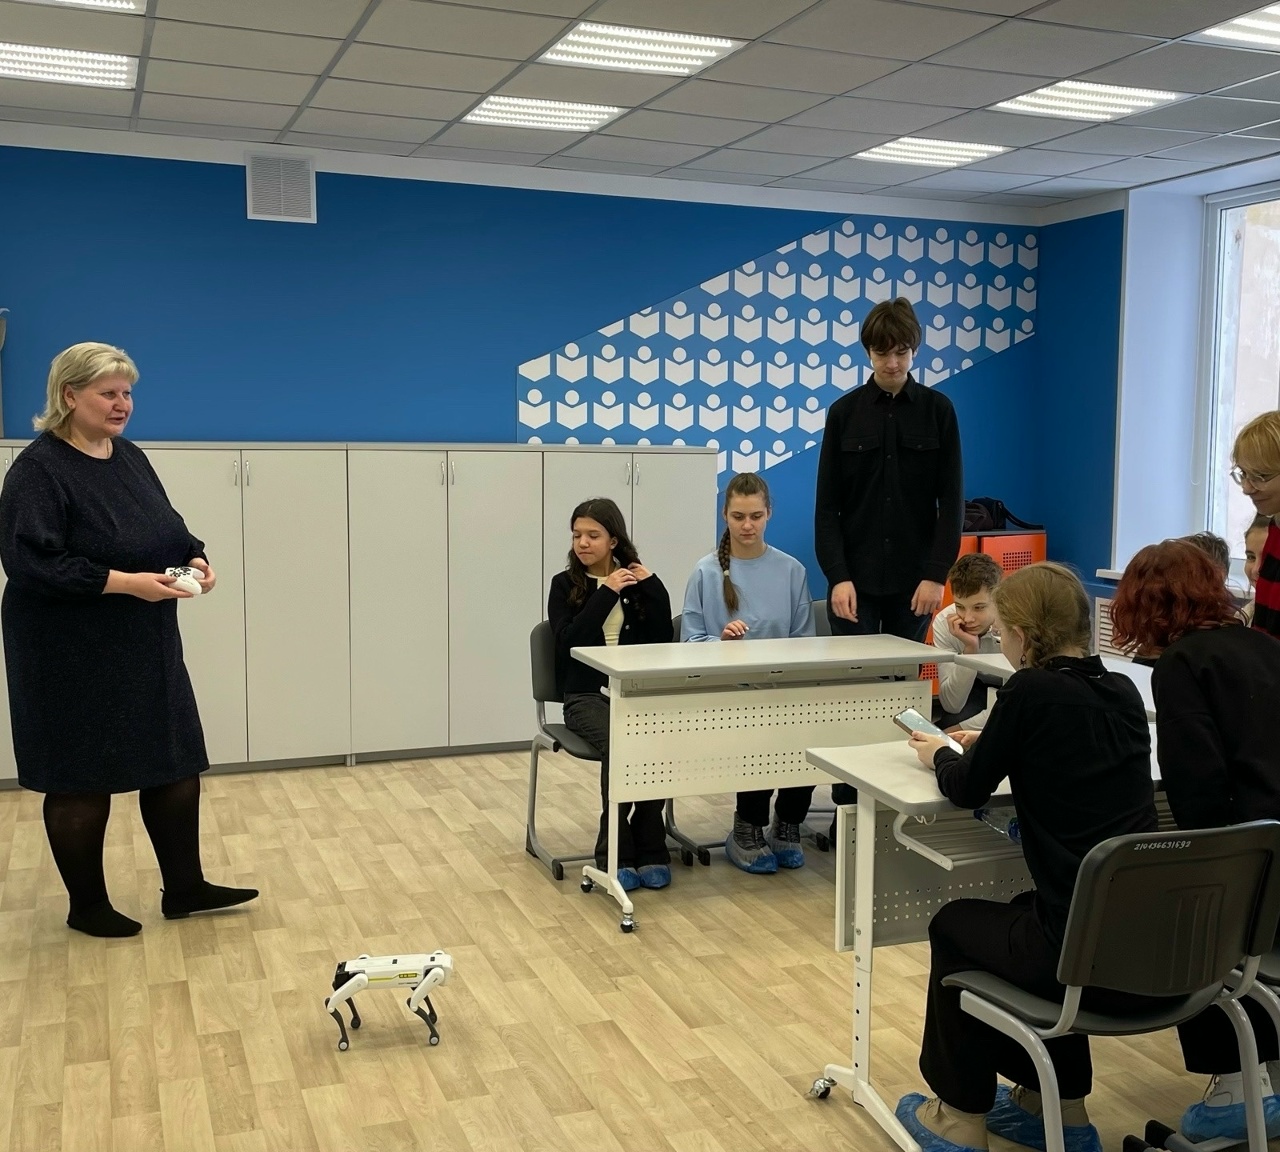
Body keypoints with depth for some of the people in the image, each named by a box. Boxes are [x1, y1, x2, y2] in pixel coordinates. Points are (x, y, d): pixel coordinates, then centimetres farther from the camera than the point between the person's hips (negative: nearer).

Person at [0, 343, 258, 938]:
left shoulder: (131, 458, 8)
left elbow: (168, 529, 17)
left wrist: (194, 557, -5)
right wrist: (128, 582, -26)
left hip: (146, 647, 7)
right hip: (73, 656, -7)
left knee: (176, 763, 10)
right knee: (81, 780, 5)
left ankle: (184, 888, 24)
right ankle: (86, 905, 22)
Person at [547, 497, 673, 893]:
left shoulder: (639, 581, 10)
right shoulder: (565, 585, 5)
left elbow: (662, 645, 1)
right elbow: (570, 641, -12)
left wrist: (653, 590, -6)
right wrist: (606, 593, -13)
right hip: (587, 695, -2)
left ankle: (649, 849, -15)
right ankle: (616, 855, -21)